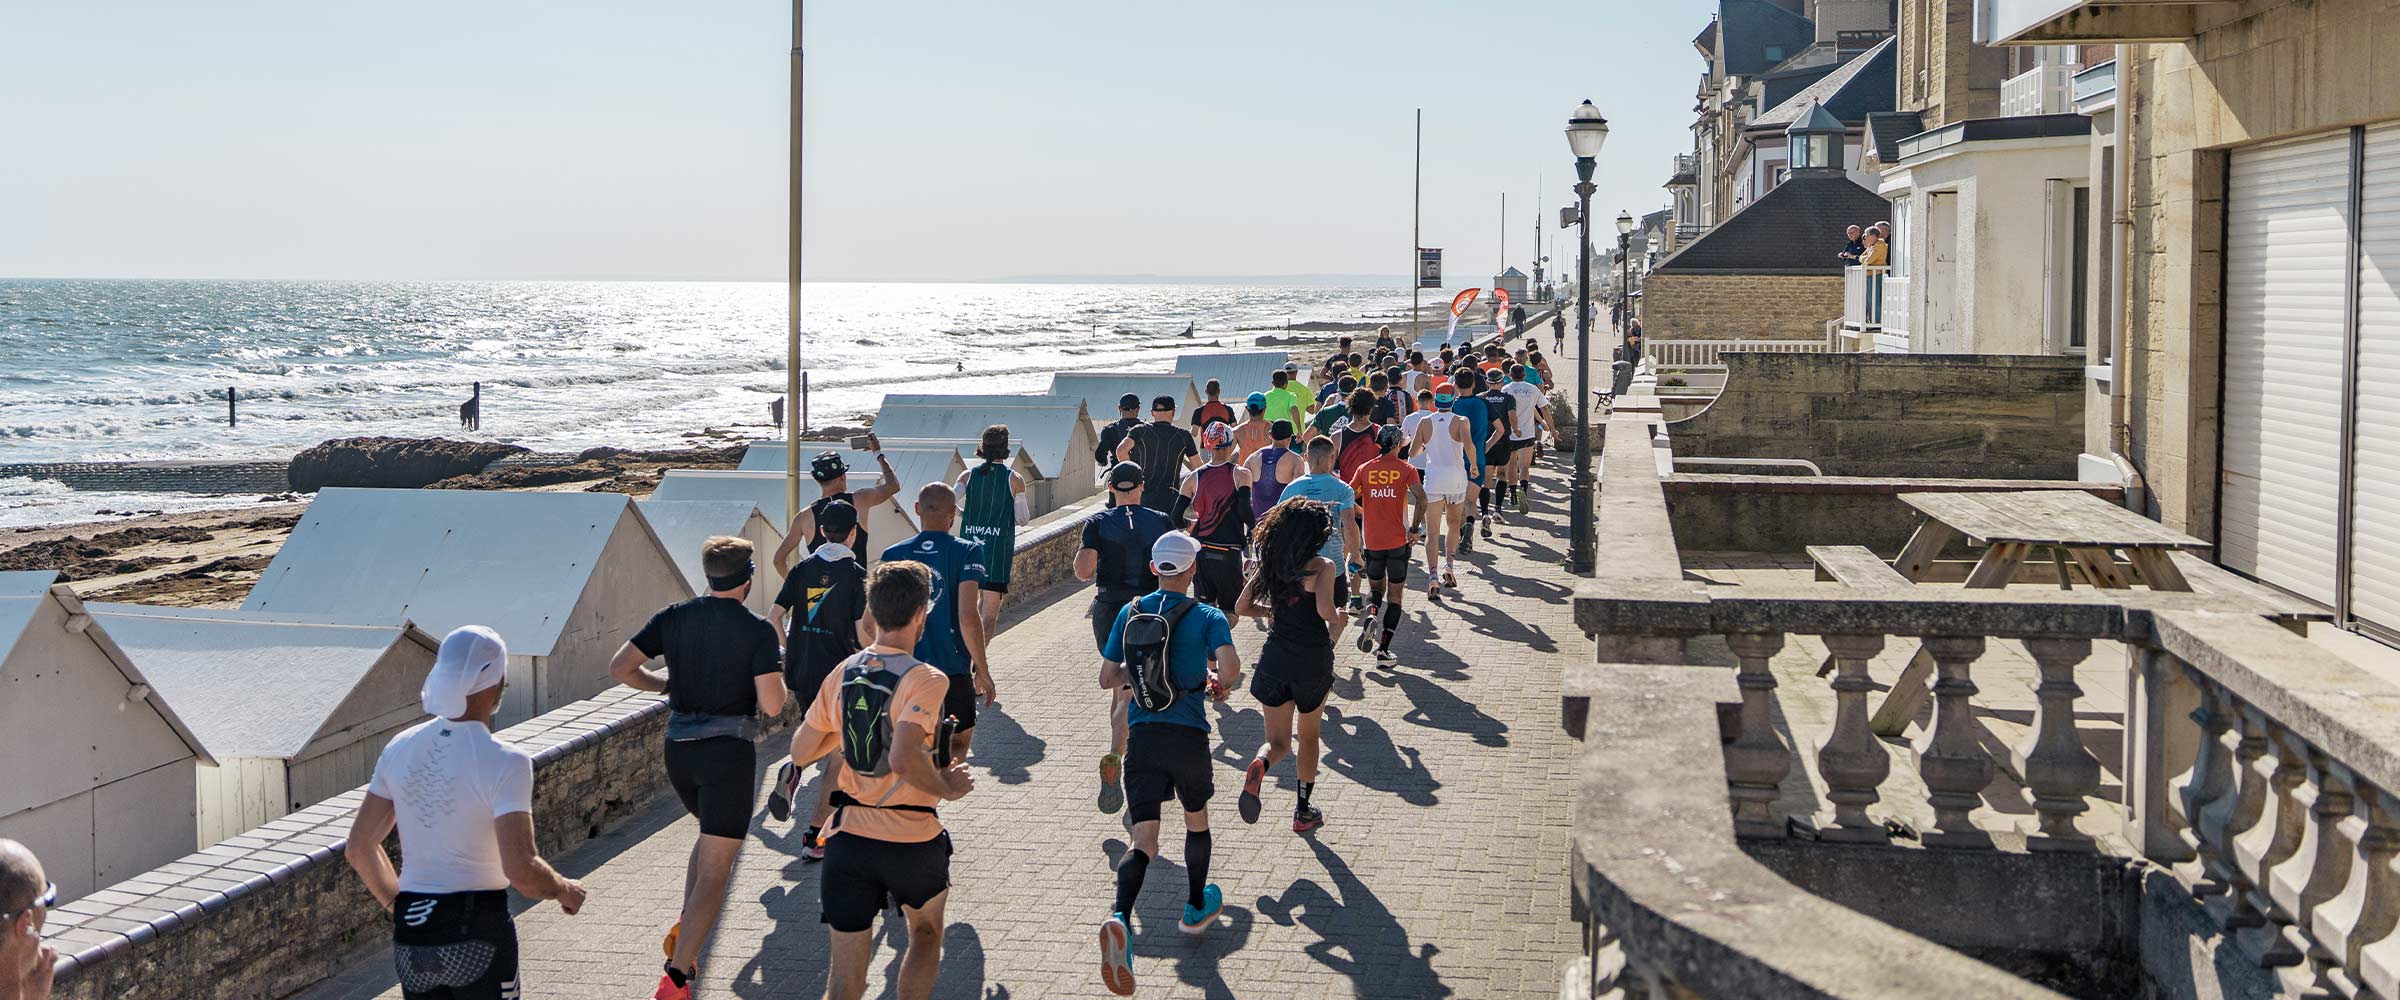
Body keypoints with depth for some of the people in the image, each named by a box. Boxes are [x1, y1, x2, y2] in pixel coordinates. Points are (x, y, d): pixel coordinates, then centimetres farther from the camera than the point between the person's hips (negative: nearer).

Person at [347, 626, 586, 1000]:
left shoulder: (400, 748, 3)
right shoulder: (504, 763, -15)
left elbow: (359, 849, 9)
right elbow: (521, 870, -21)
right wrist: (564, 890, -1)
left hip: (410, 932, 5)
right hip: (478, 933, -5)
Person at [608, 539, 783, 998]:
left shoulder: (673, 618, 2)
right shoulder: (757, 631, -11)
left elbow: (620, 667, 0)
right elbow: (772, 705, -15)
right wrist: (773, 672, 5)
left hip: (679, 748, 5)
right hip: (729, 752, -5)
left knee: (710, 834, 31)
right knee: (715, 870, -2)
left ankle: (684, 928, 16)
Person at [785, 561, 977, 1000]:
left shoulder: (842, 673, 3)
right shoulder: (926, 679, -15)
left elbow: (800, 751, 8)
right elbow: (904, 758, -28)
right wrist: (946, 788, -12)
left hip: (848, 837, 4)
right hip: (912, 842, -3)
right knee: (926, 933, 29)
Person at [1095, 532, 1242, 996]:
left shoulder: (1131, 612, 7)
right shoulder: (1207, 617, -2)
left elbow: (1107, 678, 10)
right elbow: (1230, 668, -18)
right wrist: (1220, 685, 5)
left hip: (1141, 735, 2)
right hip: (1188, 734, -2)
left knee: (1144, 840, -4)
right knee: (1196, 819, 25)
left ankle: (1120, 917, -30)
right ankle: (1197, 907, 42)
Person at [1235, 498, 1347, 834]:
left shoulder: (1271, 564, 3)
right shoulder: (1322, 566, -12)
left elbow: (1242, 606, 6)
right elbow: (1324, 609, -26)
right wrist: (1338, 618, -5)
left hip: (1274, 658, 3)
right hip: (1313, 661, -3)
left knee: (1277, 741, 12)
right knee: (1308, 737, 20)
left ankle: (1259, 765, -24)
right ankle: (1303, 812, 25)